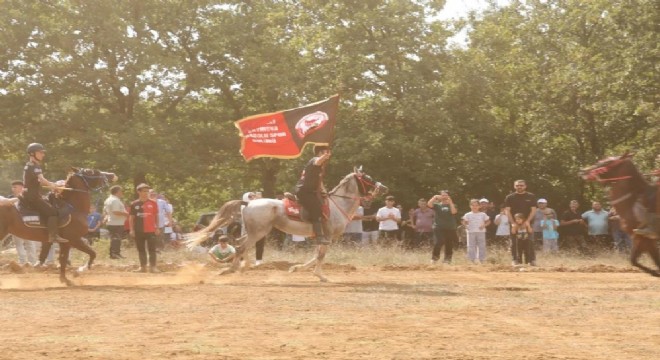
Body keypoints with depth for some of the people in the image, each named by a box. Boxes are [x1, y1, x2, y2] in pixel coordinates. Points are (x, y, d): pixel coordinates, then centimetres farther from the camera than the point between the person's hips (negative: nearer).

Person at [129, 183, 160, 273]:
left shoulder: (153, 203, 3)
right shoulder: (134, 204, 3)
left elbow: (156, 216, 7)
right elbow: (131, 218, 6)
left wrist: (157, 228, 2)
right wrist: (132, 230, 0)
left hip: (151, 230, -1)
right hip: (139, 231, 1)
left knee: (152, 249, -3)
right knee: (141, 249, 7)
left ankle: (153, 267, -1)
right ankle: (143, 267, 14)